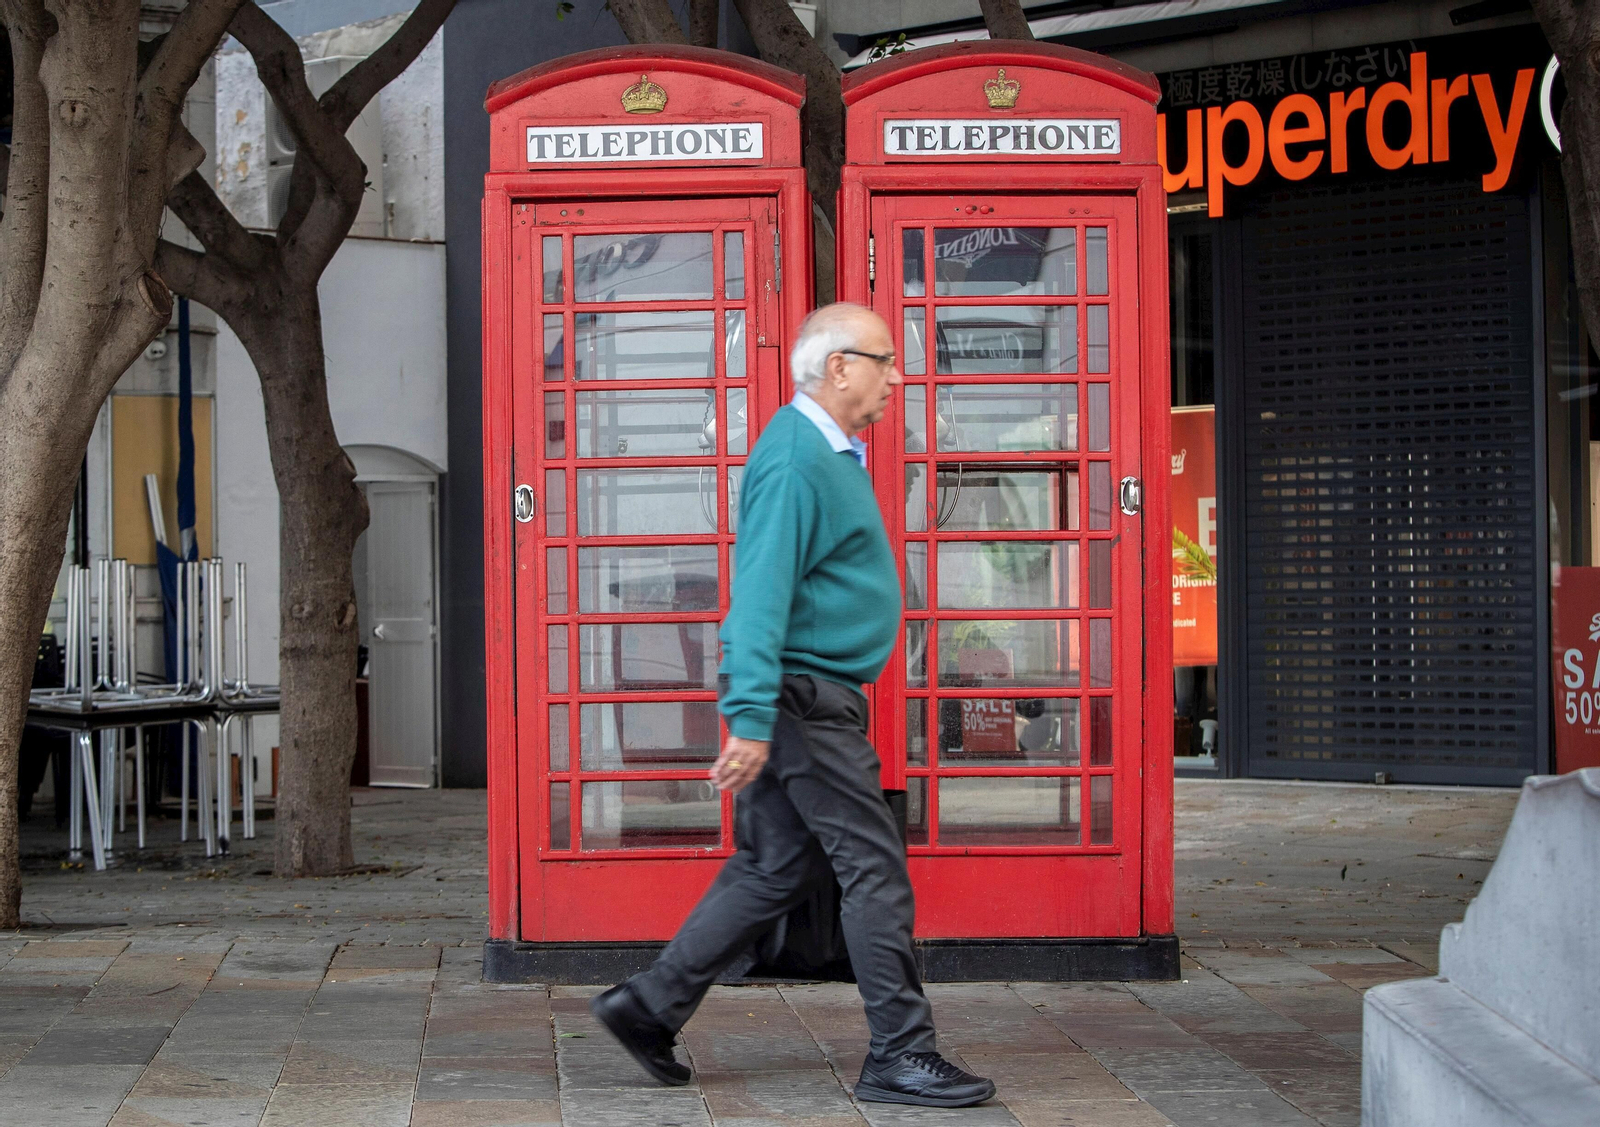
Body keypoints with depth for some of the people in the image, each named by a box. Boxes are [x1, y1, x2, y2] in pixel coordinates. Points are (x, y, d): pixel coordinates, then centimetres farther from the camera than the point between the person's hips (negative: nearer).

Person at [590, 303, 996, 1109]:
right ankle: (900, 1056, -1)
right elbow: (760, 594, -24)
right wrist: (751, 718, -30)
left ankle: (650, 1006, 16)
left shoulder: (828, 452, 17)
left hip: (815, 698, 10)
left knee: (775, 869, 12)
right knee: (874, 867, -7)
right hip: (801, 695, -10)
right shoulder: (795, 460, -17)